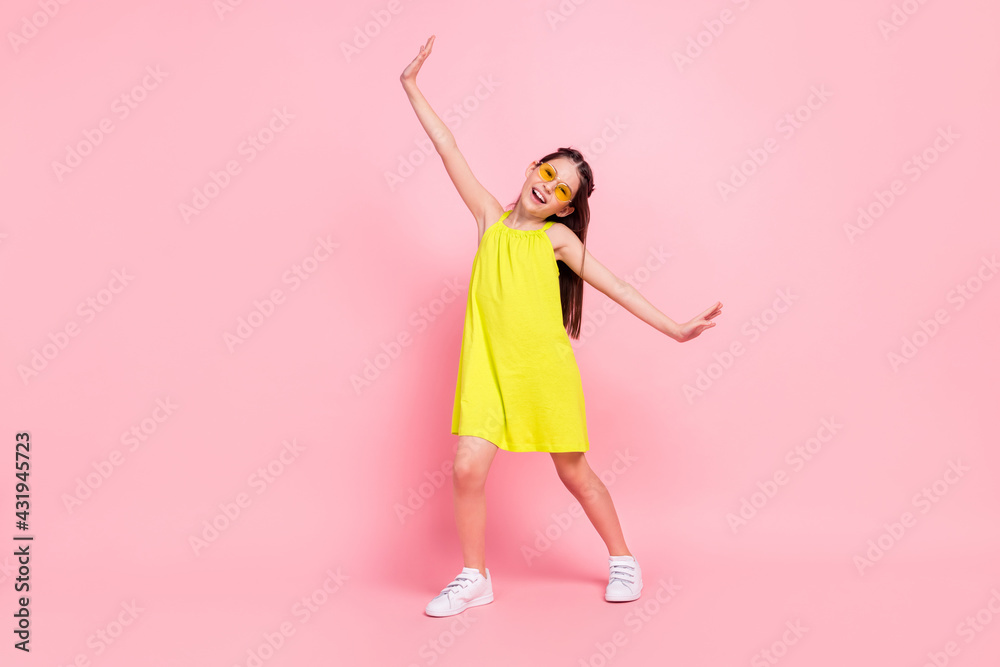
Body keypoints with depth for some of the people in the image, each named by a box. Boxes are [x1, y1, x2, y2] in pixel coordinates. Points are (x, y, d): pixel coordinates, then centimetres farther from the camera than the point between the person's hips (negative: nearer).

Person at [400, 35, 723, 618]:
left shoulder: (558, 237, 3)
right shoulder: (491, 218, 9)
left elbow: (613, 285, 3)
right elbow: (449, 150, 10)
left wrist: (673, 328, -2)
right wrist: (413, 88, 12)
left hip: (545, 367, -2)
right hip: (489, 366, 2)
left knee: (574, 472, 9)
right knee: (469, 468, -7)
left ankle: (623, 560, 30)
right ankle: (475, 579, 14)